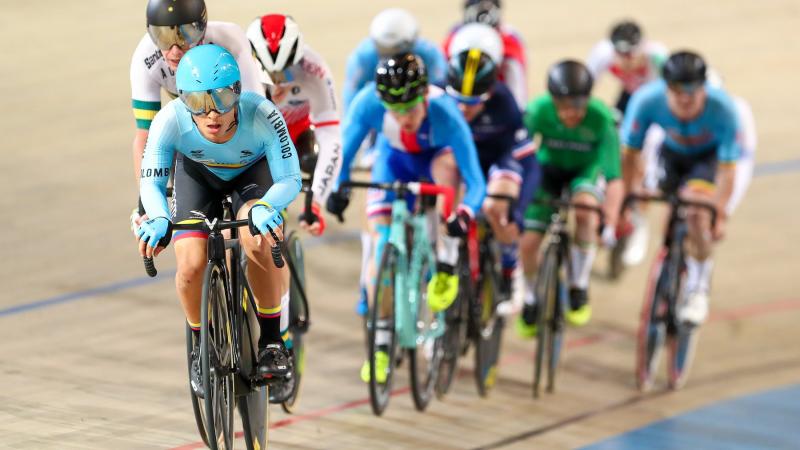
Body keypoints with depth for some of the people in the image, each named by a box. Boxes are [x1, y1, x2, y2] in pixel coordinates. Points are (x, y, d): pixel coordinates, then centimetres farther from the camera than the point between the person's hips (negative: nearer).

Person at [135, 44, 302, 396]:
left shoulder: (262, 116, -38)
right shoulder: (170, 121, -35)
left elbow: (290, 180, -32)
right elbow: (151, 182, -28)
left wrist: (264, 208, -54)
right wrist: (158, 219, -50)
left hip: (254, 172, -1)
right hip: (198, 174, 1)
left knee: (256, 240, -32)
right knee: (191, 266, -20)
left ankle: (272, 339, -10)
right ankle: (201, 347, 10)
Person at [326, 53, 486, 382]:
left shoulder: (445, 114, -39)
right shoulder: (369, 103, -35)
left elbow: (476, 182, -39)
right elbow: (343, 152, -25)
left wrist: (465, 213, -58)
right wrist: (338, 189, -44)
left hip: (435, 160, -2)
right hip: (394, 160, 2)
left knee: (447, 162, -38)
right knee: (381, 245, -11)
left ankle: (447, 266, -23)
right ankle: (380, 345, 4)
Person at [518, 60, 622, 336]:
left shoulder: (601, 119, -33)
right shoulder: (538, 111, -30)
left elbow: (614, 179, -34)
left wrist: (610, 225, -43)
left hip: (585, 169, -1)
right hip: (549, 168, 1)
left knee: (584, 207, -34)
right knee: (528, 242, -10)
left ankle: (579, 288, -15)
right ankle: (531, 298, 23)